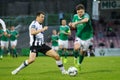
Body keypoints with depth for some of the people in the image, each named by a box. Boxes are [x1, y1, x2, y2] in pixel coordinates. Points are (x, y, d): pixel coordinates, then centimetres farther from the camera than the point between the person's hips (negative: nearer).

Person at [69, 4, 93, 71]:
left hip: (86, 37, -2)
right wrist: (71, 24, -11)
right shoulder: (75, 16, -4)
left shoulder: (86, 15, -22)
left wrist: (76, 23, -57)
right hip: (79, 36, 2)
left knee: (82, 52, 8)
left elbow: (86, 20, -49)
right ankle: (75, 58, 6)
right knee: (76, 48, -25)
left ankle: (79, 64, 36)